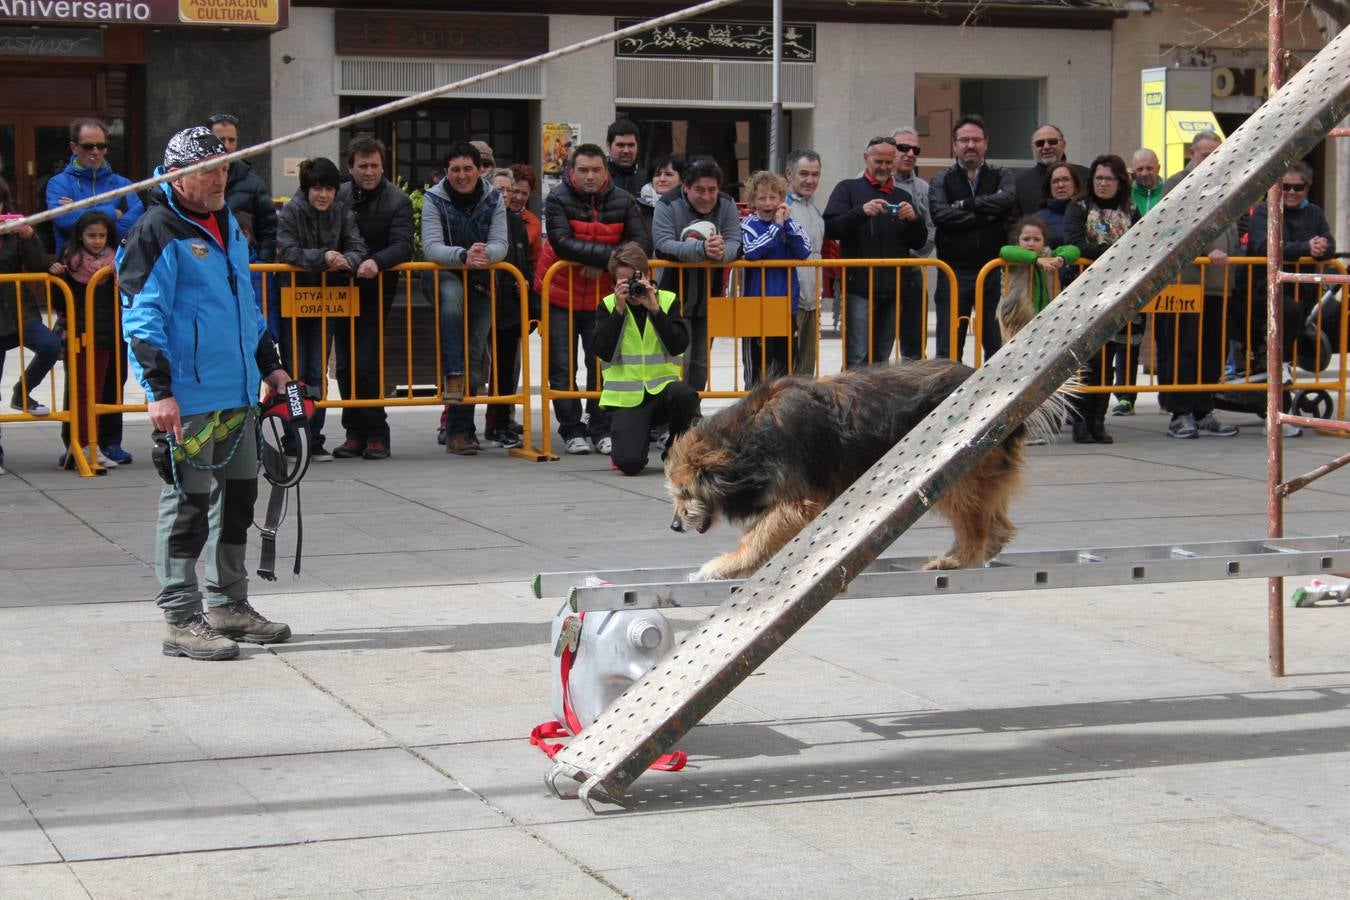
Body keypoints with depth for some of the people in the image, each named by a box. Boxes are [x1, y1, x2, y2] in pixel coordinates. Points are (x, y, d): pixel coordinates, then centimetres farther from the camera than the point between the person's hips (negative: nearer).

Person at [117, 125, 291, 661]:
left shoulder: (227, 227, 16)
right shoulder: (157, 234, -11)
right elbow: (141, 318, -16)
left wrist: (268, 364, 21)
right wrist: (158, 389, -22)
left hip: (238, 395, 9)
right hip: (187, 399, -9)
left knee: (238, 495, 15)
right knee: (188, 502, -4)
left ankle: (228, 604, 27)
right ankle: (181, 621, 2)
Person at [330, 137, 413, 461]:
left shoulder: (398, 201, -6)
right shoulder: (339, 195, 4)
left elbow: (403, 247, -17)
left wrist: (376, 262, -35)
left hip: (376, 291, -4)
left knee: (365, 365, -12)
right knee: (345, 365, 5)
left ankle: (376, 434, -2)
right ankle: (355, 433, 14)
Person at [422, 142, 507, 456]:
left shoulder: (493, 199, -1)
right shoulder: (434, 199, -8)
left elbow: (500, 245, -12)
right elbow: (430, 247, -21)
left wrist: (484, 254, -37)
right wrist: (463, 255, -40)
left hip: (481, 280, 2)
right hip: (444, 276, -2)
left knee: (475, 352, -5)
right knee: (452, 296, -39)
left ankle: (459, 430, 0)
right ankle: (453, 375, -40)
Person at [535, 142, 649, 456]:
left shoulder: (623, 201, -3)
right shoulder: (558, 199, -11)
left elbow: (641, 242, -8)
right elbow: (562, 242, -23)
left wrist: (602, 264, -21)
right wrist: (609, 255, -29)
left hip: (602, 296, 2)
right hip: (560, 295, -2)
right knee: (563, 367, 1)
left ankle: (601, 430, 11)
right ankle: (571, 431, 9)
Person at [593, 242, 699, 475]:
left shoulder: (667, 301, 3)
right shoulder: (608, 305, 3)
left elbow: (678, 346, -9)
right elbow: (603, 351, -10)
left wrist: (654, 309, -15)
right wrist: (619, 310, -14)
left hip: (662, 388, 1)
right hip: (625, 396, -1)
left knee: (684, 394, -36)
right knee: (630, 463, -22)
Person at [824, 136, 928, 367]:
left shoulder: (902, 197, 19)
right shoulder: (848, 189, 8)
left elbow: (919, 242, 15)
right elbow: (831, 228, -6)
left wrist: (914, 219, -6)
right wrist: (862, 212, -21)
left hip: (893, 289, 4)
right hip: (858, 288, -4)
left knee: (881, 359, 7)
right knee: (857, 359, -9)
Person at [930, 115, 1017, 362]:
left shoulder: (1000, 177, 12)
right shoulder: (942, 181, 9)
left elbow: (1007, 199, -11)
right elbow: (940, 214, -11)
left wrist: (965, 204, -10)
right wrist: (988, 214, -10)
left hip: (994, 273, 1)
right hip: (955, 272, -1)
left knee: (997, 345, 4)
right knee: (949, 349, 1)